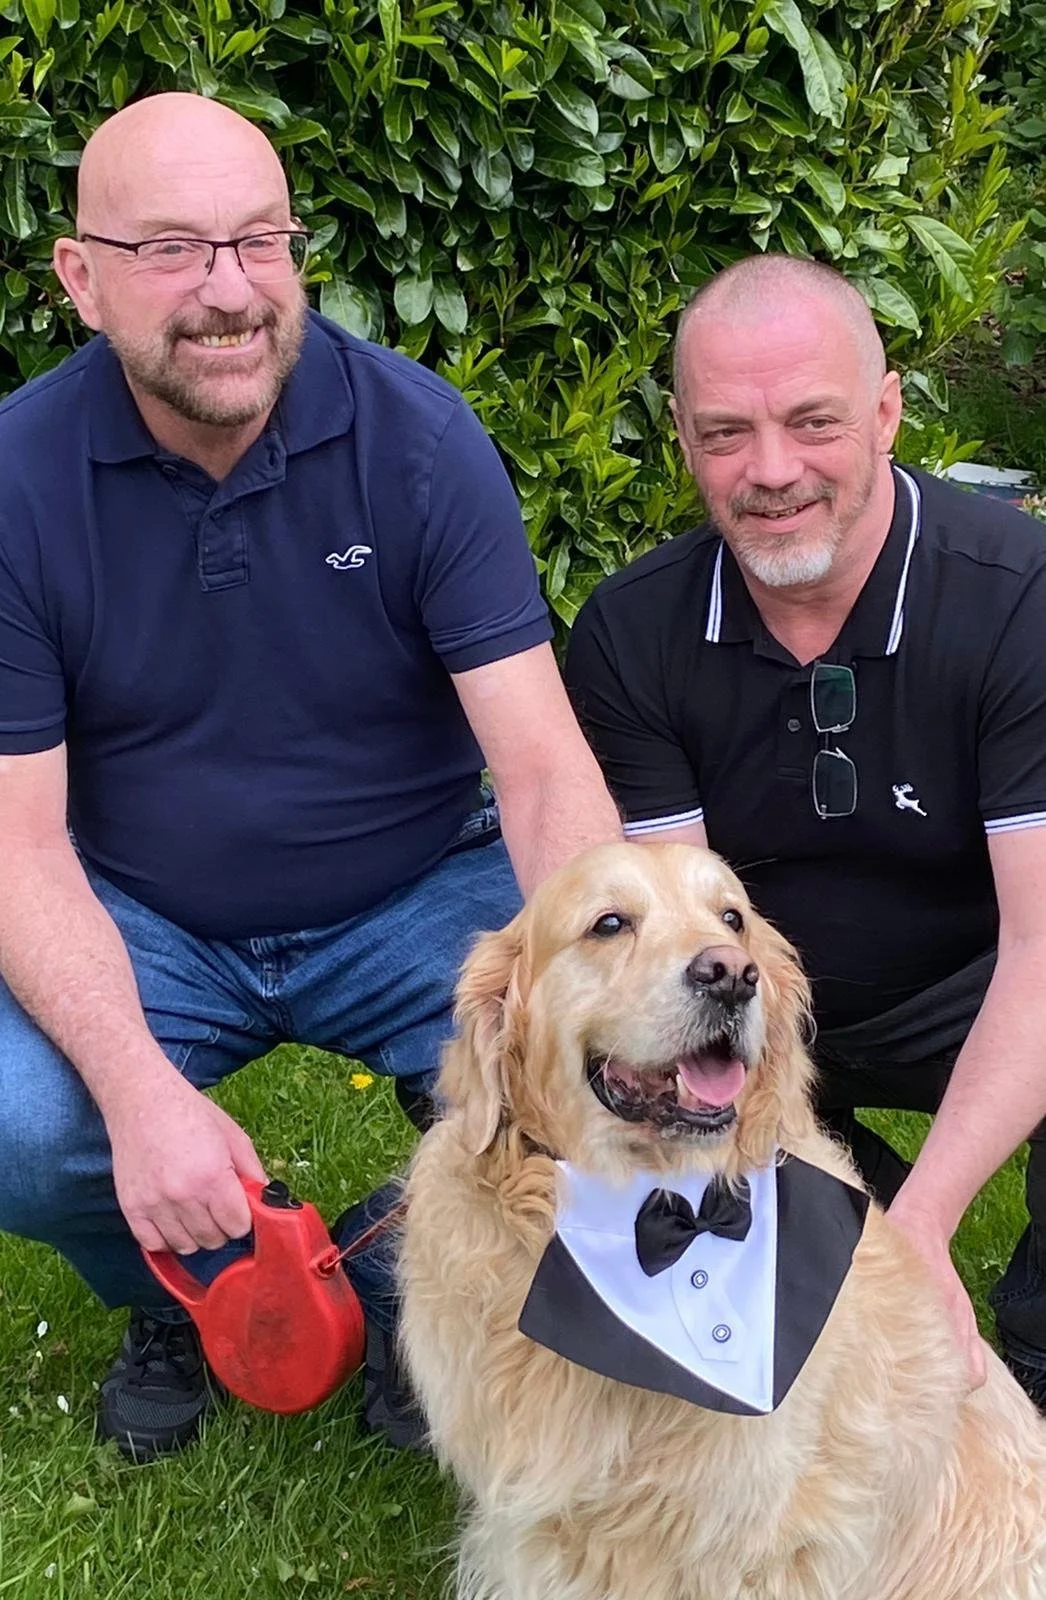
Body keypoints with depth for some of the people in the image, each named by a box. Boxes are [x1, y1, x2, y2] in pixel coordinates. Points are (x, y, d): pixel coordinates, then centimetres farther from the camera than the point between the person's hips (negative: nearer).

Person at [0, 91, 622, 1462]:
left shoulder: (418, 436, -14)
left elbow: (543, 762, -19)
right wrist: (139, 1089, -32)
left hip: (416, 897, 0)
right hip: (142, 924, 0)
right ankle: (179, 1302, 11)